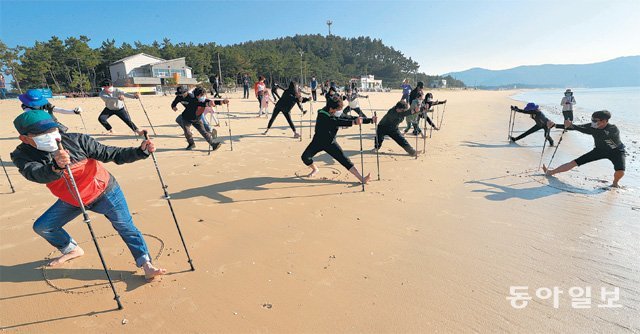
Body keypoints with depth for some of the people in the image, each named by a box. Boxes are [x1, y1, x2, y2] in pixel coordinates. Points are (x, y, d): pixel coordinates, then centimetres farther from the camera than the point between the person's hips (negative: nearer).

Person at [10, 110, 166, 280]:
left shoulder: (76, 140, -21)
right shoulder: (22, 155, -14)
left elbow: (111, 154, -20)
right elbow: (36, 175, -36)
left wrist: (140, 152, -35)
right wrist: (56, 167, -59)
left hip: (104, 192, -4)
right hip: (71, 201, 4)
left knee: (125, 227, -10)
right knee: (42, 227, 10)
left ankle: (146, 264, -7)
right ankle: (72, 250, 36)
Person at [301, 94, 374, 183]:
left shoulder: (338, 115, -10)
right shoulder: (322, 114, -28)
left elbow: (350, 118, -7)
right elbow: (336, 122, -43)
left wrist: (370, 120, -15)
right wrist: (353, 122, -53)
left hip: (331, 143, 2)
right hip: (318, 141, -2)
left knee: (344, 160, -11)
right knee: (305, 157, -16)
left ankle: (362, 179, -15)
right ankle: (315, 169, 17)